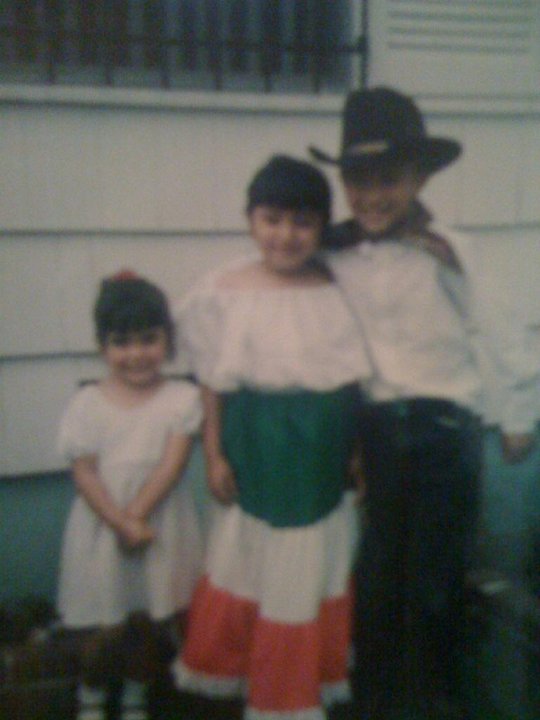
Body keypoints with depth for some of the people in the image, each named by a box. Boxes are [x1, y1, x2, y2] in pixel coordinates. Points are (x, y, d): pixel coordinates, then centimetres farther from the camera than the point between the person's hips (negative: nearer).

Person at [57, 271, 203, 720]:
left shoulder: (183, 398, -7)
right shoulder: (87, 403, -7)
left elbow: (172, 466, -12)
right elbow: (84, 474, -8)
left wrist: (135, 515, -20)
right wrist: (120, 522, -17)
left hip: (161, 524, 0)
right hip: (102, 524, 0)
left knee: (151, 619, 14)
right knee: (99, 626, 11)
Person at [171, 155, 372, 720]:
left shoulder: (339, 289, -6)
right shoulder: (226, 292, -9)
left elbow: (357, 377, 1)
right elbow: (213, 382, -3)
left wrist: (360, 449, 3)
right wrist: (214, 454, -4)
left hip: (323, 455, 2)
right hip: (258, 450, -1)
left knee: (320, 568, 16)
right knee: (252, 566, 13)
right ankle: (247, 673, 37)